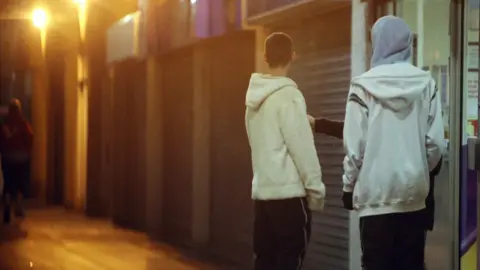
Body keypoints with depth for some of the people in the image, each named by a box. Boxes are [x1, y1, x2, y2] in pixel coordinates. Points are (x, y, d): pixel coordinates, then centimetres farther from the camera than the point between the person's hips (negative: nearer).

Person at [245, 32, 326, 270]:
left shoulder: (255, 97, 11)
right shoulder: (288, 95, -11)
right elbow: (302, 148, -14)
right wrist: (316, 188, -8)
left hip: (262, 191, 8)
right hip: (289, 192, -7)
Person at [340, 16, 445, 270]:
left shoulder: (364, 86, -8)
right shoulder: (426, 84, 0)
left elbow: (355, 146, -9)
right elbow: (436, 142, 1)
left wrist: (349, 185, 5)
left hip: (376, 194, -3)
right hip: (414, 194, 3)